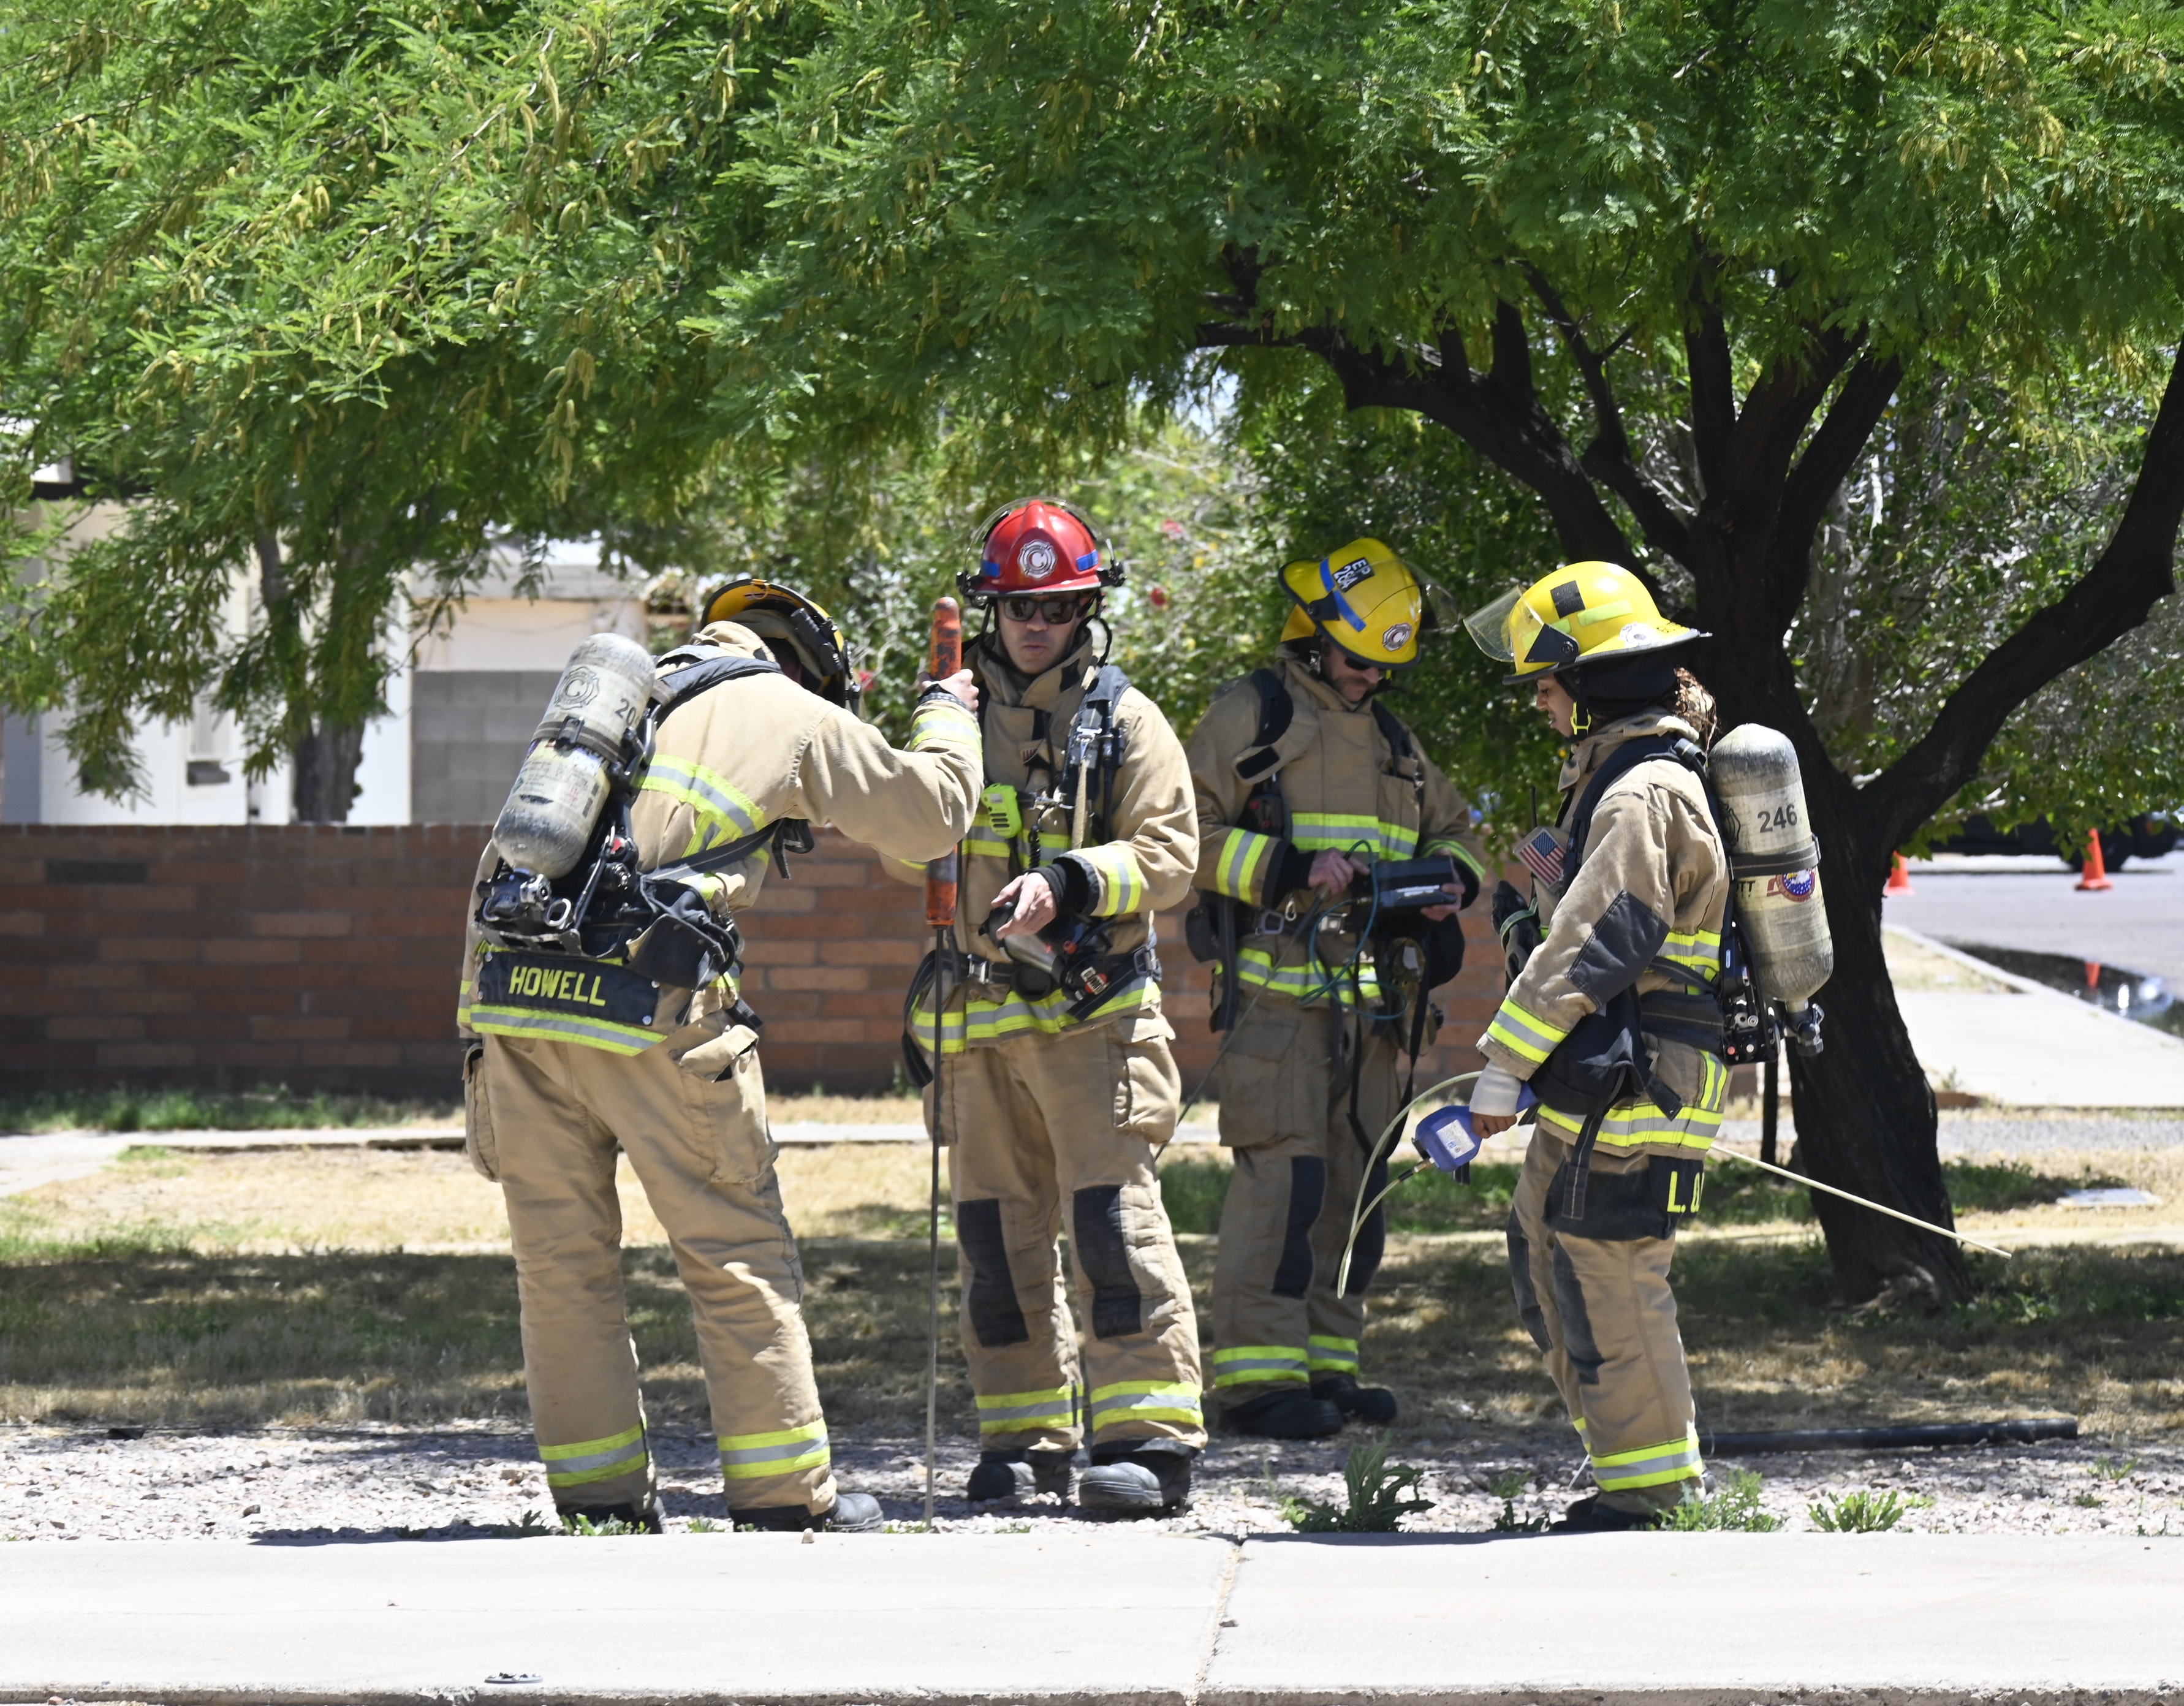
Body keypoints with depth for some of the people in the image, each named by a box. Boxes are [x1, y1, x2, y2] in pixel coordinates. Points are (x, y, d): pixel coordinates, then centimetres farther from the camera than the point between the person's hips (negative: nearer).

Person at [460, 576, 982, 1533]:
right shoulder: (797, 716, 12)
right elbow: (931, 814, 23)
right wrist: (949, 718, 39)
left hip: (513, 987, 5)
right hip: (648, 1008, -5)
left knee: (563, 1256, 11)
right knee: (736, 1252, 5)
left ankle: (597, 1492, 14)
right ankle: (786, 1493, 8)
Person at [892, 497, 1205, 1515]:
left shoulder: (1124, 721, 3)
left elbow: (1170, 854, -6)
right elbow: (909, 848, 20)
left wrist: (1070, 883, -18)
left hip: (1092, 1015, -4)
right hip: (978, 1022, 4)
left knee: (1114, 1219, -11)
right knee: (996, 1233, 5)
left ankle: (1149, 1438, -11)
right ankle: (1026, 1440, 13)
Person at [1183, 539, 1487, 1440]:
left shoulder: (1394, 740, 21)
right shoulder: (1250, 717, 0)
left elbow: (1453, 827, 31)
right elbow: (1187, 833, -8)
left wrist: (1450, 877, 7)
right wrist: (1290, 868, -19)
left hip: (1372, 996, 7)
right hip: (1278, 989, -7)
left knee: (1356, 1180, 8)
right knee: (1283, 1177, -14)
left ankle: (1328, 1359, 16)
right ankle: (1255, 1373, -13)